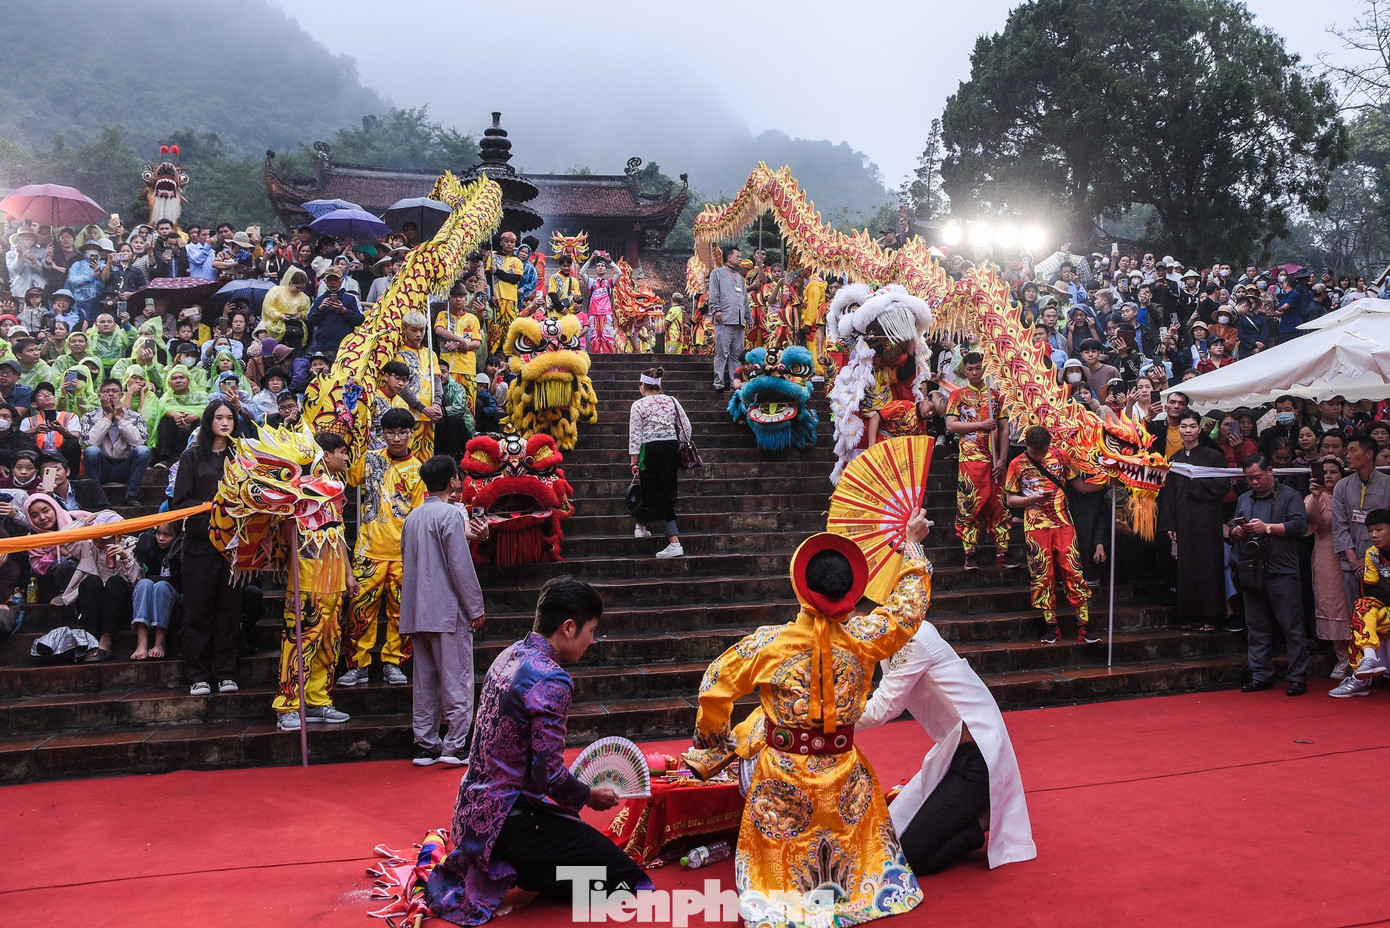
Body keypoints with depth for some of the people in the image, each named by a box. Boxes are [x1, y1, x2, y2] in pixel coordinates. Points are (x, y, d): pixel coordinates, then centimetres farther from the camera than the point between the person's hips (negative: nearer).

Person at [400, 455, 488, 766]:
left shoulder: (412, 518, 12)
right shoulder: (450, 514, -11)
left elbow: (409, 562, 17)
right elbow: (460, 566, -14)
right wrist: (476, 608, -9)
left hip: (417, 612, 7)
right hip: (448, 611, -7)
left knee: (424, 681, 11)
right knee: (457, 680, 0)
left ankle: (425, 746, 14)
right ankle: (454, 746, 1)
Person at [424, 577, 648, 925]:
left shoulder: (509, 656, 6)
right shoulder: (551, 681, -22)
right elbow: (549, 774, -22)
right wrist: (590, 796, -2)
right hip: (507, 816, -9)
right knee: (627, 879, -6)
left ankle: (488, 866, 14)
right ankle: (507, 875, -5)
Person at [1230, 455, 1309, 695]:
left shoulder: (1289, 496, 3)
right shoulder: (1243, 499, 20)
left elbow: (1300, 525, -9)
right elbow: (1232, 529, 21)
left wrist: (1268, 527, -16)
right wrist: (1236, 531, -1)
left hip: (1282, 573, -5)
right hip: (1252, 574, 5)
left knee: (1292, 628, -3)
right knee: (1256, 628, 8)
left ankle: (1298, 678, 2)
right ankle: (1261, 676, 15)